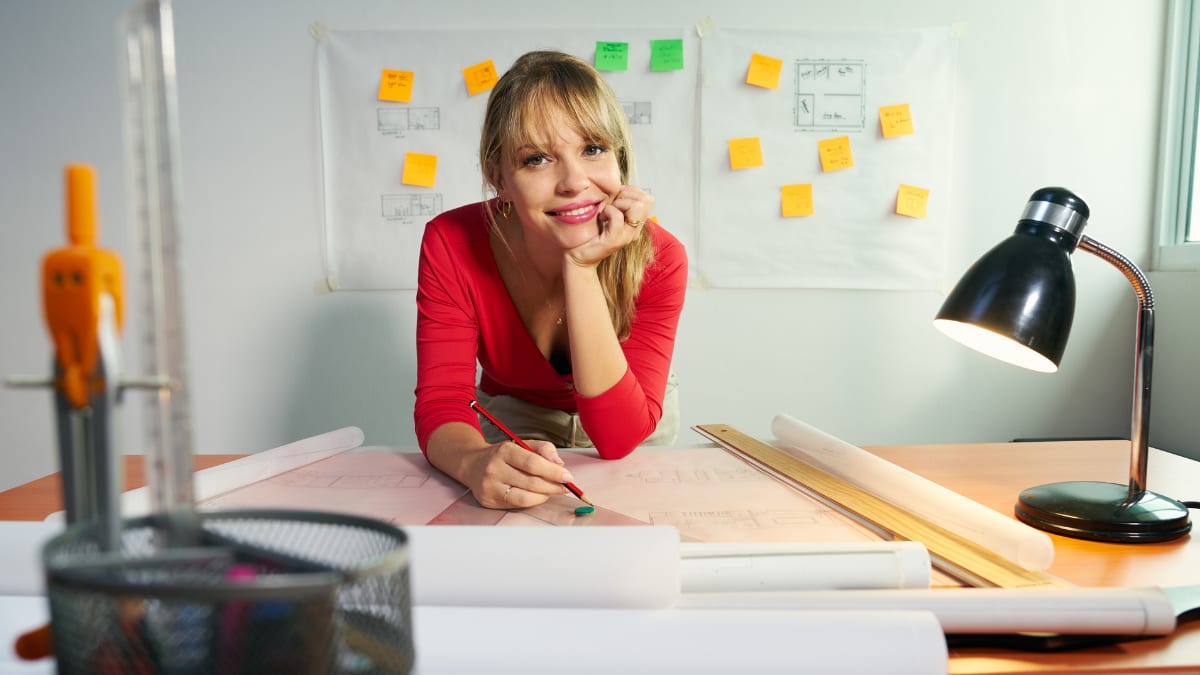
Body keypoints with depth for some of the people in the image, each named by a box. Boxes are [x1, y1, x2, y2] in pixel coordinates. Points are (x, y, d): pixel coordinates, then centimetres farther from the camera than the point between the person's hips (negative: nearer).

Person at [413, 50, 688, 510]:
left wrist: (581, 269, -39)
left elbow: (619, 438, -32)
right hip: (512, 421, 0)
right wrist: (478, 462, -50)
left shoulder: (657, 258, -27)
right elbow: (441, 404, -26)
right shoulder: (452, 244, -25)